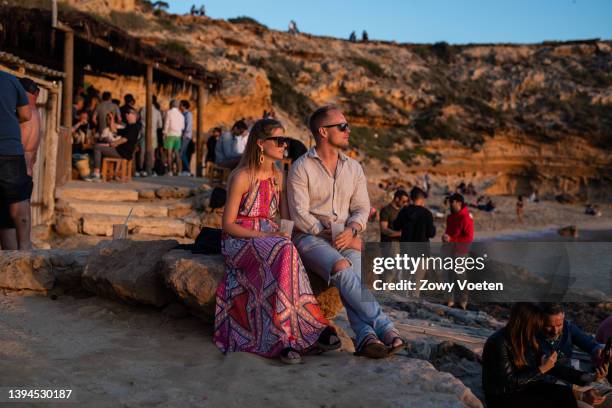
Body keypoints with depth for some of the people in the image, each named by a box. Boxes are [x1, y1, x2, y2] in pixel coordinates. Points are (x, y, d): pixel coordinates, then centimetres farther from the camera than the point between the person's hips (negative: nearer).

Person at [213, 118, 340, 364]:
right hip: (239, 241, -5)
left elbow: (287, 218, 11)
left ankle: (284, 338, -33)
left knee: (284, 252, -32)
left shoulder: (277, 177, 12)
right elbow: (228, 224, -10)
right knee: (284, 253, -35)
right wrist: (261, 236, -22)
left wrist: (285, 233, -12)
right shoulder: (241, 177, -9)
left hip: (269, 240, 5)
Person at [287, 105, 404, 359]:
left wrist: (352, 230, -13)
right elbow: (299, 214, -8)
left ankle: (365, 337, -45)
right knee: (343, 268, -33)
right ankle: (384, 327, -37)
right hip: (310, 237, -4)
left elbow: (362, 207, 10)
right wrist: (330, 235, -16)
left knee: (353, 272, -30)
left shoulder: (353, 168, 15)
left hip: (346, 237, 4)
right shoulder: (301, 168, -1)